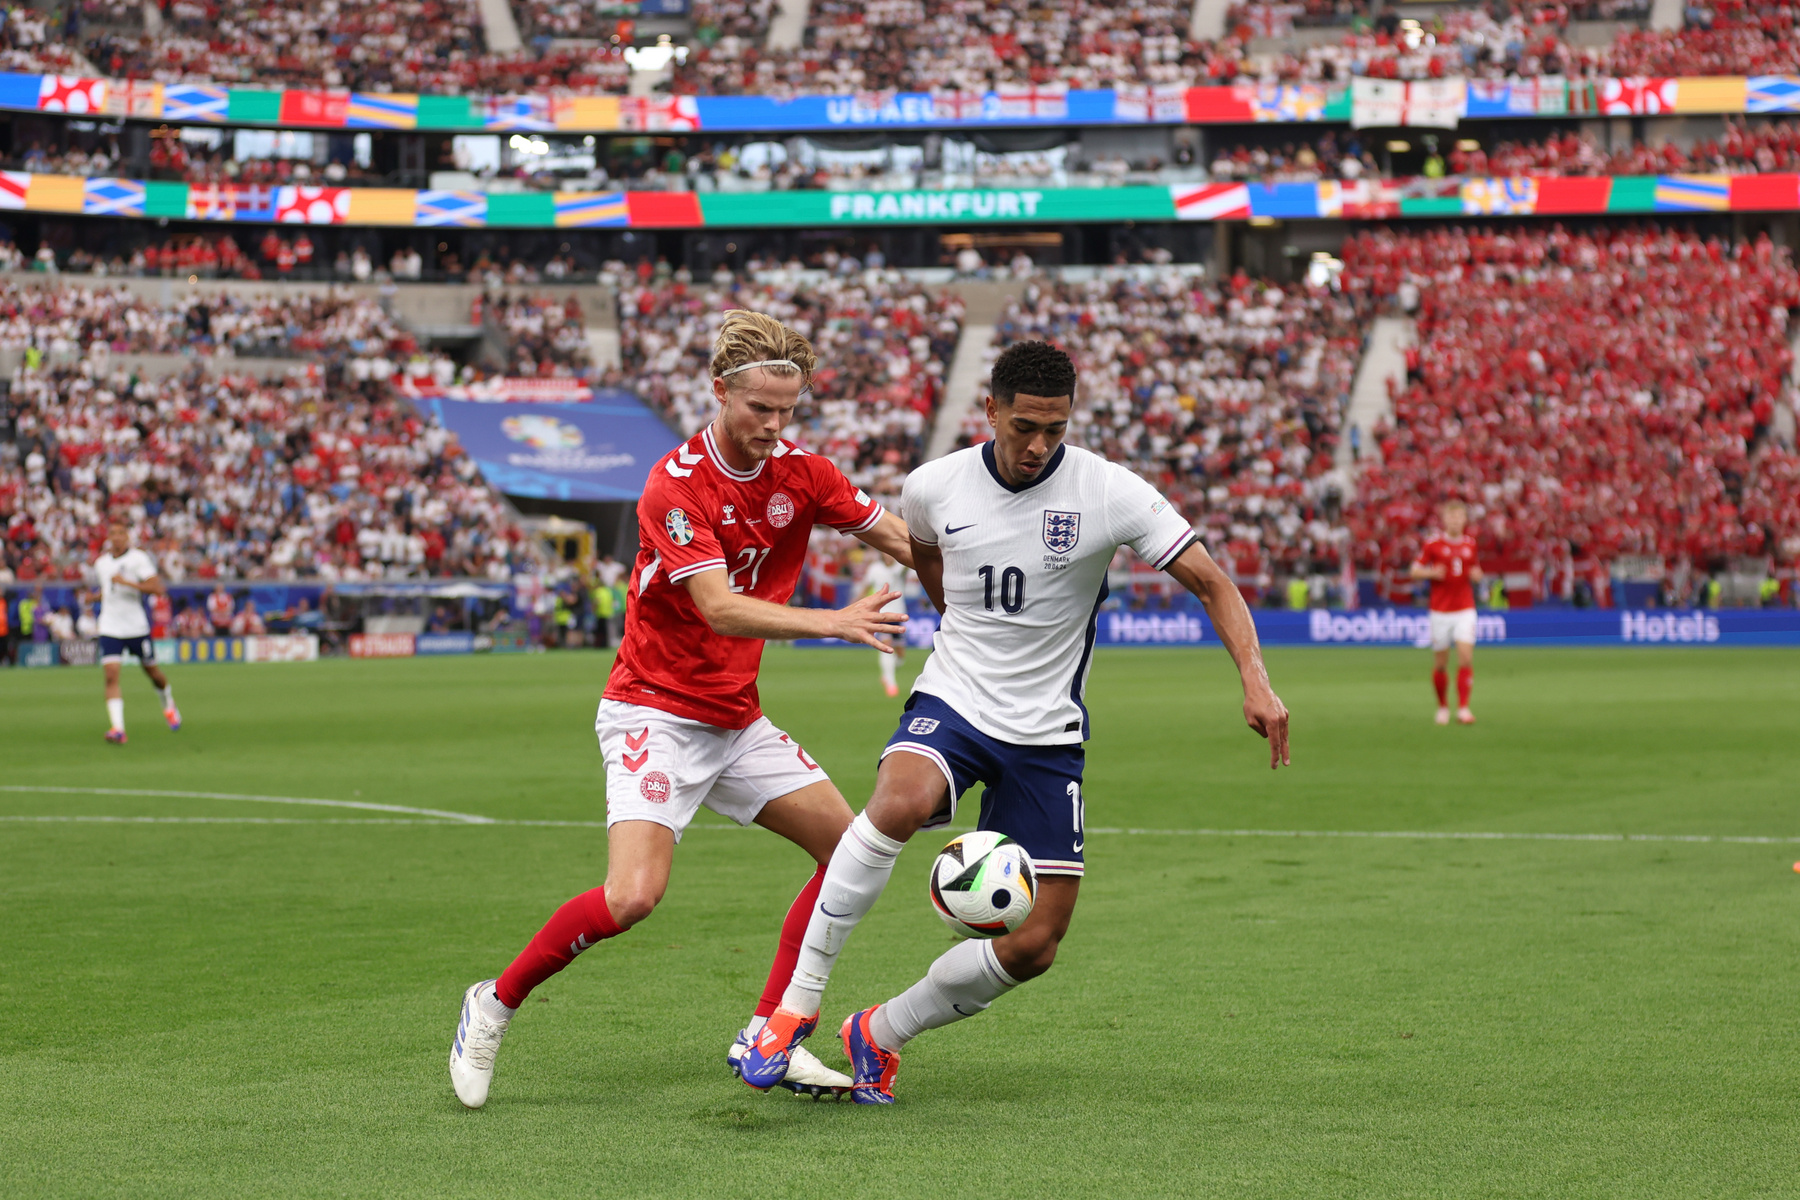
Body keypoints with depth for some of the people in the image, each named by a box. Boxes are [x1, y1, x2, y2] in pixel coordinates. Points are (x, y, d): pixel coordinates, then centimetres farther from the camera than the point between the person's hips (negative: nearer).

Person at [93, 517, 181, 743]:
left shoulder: (138, 558, -8)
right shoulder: (101, 563, 9)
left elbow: (156, 589, -18)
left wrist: (127, 582, -24)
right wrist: (99, 597, 8)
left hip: (137, 627, -3)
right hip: (110, 629, 3)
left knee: (152, 671, 12)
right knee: (111, 675, -15)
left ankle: (169, 705, 43)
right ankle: (117, 728, -20)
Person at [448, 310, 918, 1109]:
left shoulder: (801, 475, 0)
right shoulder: (677, 484, -19)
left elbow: (899, 538, 6)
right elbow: (719, 608, -29)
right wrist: (830, 623, -40)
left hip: (736, 720, 8)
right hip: (655, 714, -7)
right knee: (634, 894, -24)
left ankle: (767, 1036, 10)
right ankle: (495, 1004, -2)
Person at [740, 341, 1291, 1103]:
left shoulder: (1108, 492, -11)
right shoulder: (934, 487, -4)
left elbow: (1212, 584, -8)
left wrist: (1255, 680, -21)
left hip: (1046, 733, 1)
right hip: (951, 702, -1)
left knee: (1034, 945, -4)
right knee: (900, 803, -36)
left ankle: (880, 1036, 18)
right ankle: (796, 1005, -26)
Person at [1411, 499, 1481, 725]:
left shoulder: (1470, 544, 7)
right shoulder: (1433, 544, -2)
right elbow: (1414, 570, 1)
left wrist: (1476, 575, -3)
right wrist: (1432, 572, -18)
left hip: (1465, 609, 1)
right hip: (1440, 611, -1)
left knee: (1466, 657, -14)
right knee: (1440, 663, 4)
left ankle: (1463, 709, -13)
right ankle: (1443, 706, 24)